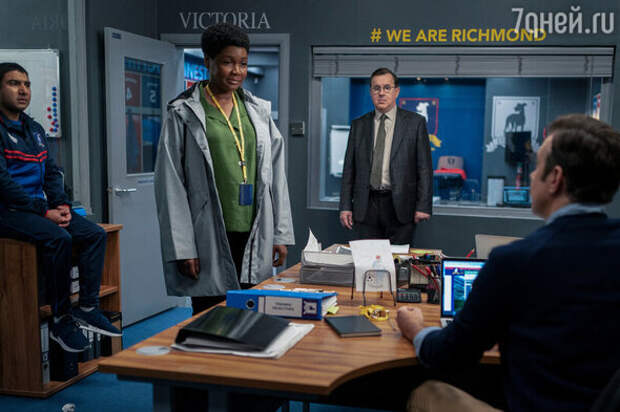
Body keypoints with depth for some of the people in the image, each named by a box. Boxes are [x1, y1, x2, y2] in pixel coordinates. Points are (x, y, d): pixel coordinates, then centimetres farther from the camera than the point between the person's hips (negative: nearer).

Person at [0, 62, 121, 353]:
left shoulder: (34, 129, 18)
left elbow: (51, 172, 18)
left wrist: (61, 204, -1)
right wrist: (45, 212, -19)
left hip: (41, 207, 8)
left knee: (95, 234, -7)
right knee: (58, 238, -31)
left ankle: (88, 308, -8)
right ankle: (61, 320, -18)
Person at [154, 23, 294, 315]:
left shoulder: (258, 111, 12)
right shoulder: (184, 113, -1)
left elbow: (276, 175, 13)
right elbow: (170, 185, -5)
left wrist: (282, 234, 8)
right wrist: (182, 248, -10)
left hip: (254, 237, 4)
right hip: (210, 239, -4)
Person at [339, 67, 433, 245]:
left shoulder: (415, 122, 3)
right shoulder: (358, 125, 10)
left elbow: (424, 168, 0)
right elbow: (349, 169, 10)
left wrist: (423, 206, -7)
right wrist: (345, 206, 4)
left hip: (399, 207, -2)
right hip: (366, 208, 2)